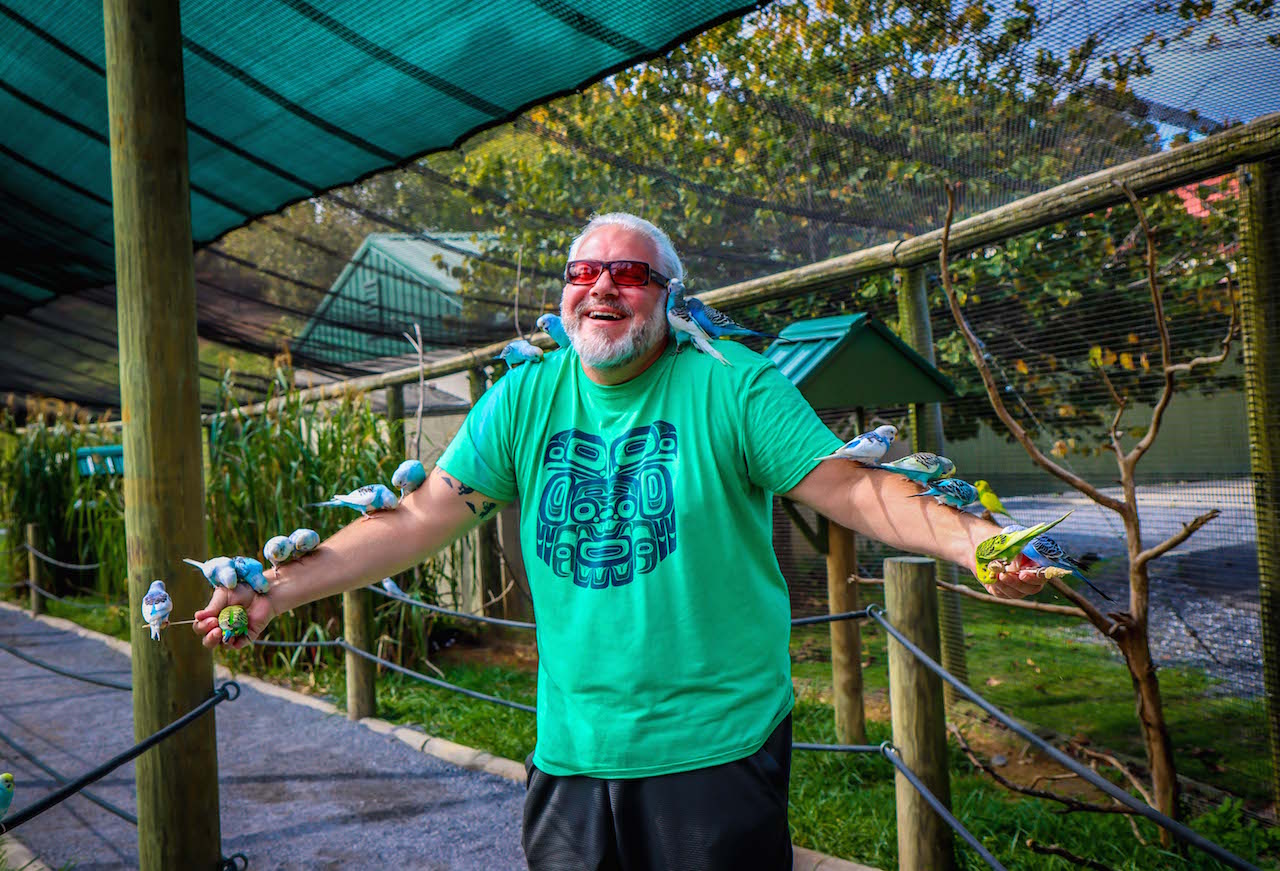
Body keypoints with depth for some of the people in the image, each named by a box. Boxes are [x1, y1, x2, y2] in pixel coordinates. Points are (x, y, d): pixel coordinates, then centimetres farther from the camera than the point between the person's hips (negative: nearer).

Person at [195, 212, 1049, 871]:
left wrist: (969, 538, -28)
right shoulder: (523, 400, 3)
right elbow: (420, 518, 1)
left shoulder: (734, 385, -7)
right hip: (572, 751, 4)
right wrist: (280, 590, -4)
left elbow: (853, 488, -11)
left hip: (718, 748, -3)